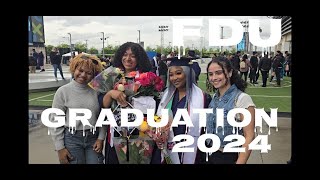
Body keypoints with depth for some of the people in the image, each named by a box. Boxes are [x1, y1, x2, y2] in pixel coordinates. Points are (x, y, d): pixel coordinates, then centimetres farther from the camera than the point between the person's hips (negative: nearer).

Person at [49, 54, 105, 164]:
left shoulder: (96, 91, -2)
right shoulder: (63, 91, -6)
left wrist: (101, 138, -1)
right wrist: (60, 148, -5)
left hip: (93, 138, 2)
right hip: (71, 139, -1)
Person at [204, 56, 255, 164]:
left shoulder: (242, 99, -17)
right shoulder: (214, 97, 1)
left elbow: (249, 137, -18)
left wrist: (239, 162, -22)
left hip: (230, 157, -6)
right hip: (210, 155, 6)